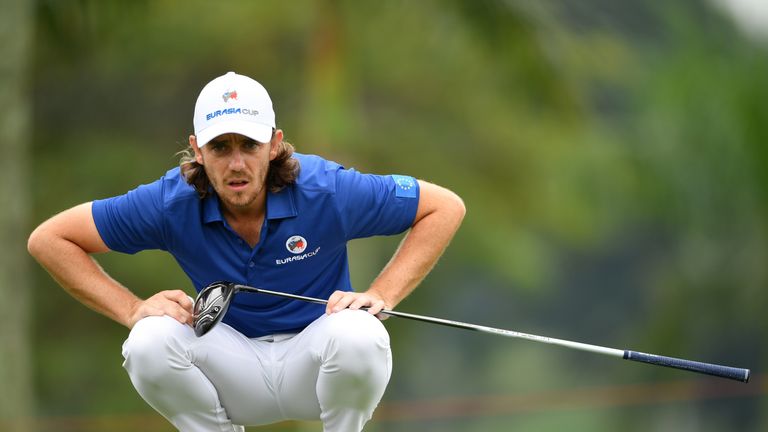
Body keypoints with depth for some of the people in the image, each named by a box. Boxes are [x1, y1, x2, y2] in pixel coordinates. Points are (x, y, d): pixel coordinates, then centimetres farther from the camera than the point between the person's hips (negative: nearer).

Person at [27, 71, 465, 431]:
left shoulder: (326, 190, -18)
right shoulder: (174, 202, -15)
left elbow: (447, 207, -11)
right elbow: (48, 239, -8)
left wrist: (380, 296, -20)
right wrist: (132, 309, -18)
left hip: (312, 360, -1)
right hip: (233, 365, 1)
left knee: (357, 334, -36)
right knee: (149, 342, -29)